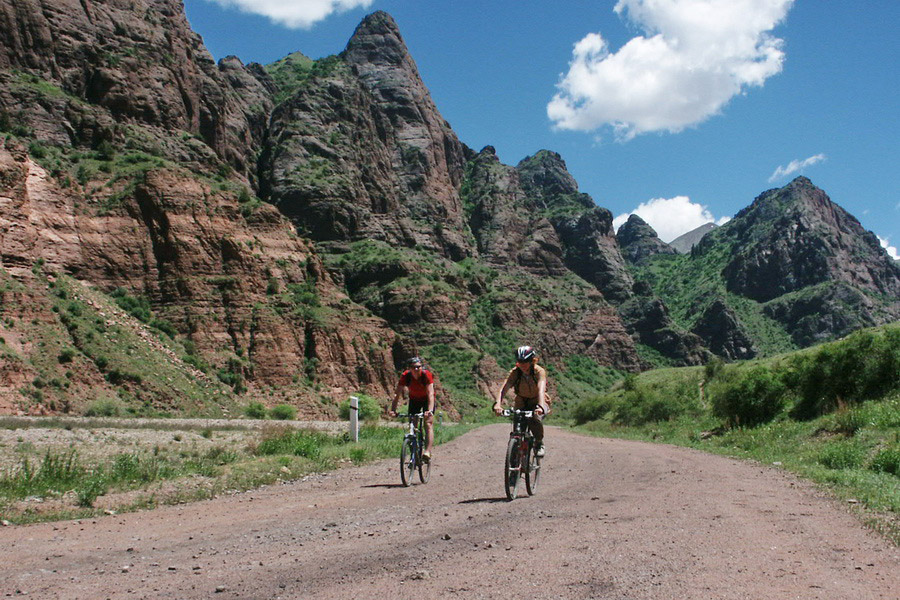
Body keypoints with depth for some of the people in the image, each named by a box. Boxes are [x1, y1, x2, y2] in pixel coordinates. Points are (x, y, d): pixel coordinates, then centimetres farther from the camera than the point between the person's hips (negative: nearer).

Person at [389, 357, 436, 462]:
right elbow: (397, 394, -29)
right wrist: (393, 410, -43)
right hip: (414, 400, 3)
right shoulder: (405, 376, -25)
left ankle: (427, 452, -29)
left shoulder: (427, 375, -31)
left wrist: (430, 411, -52)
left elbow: (430, 394, -38)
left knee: (428, 424, -20)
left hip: (427, 400, -3)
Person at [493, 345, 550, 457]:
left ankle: (539, 444, -4)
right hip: (521, 403, 2)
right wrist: (498, 404, -50)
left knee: (535, 419, -31)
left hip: (537, 402, -2)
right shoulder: (515, 372, -19)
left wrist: (541, 406, -58)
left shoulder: (539, 371, -25)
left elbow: (541, 390, -40)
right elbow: (504, 388, -32)